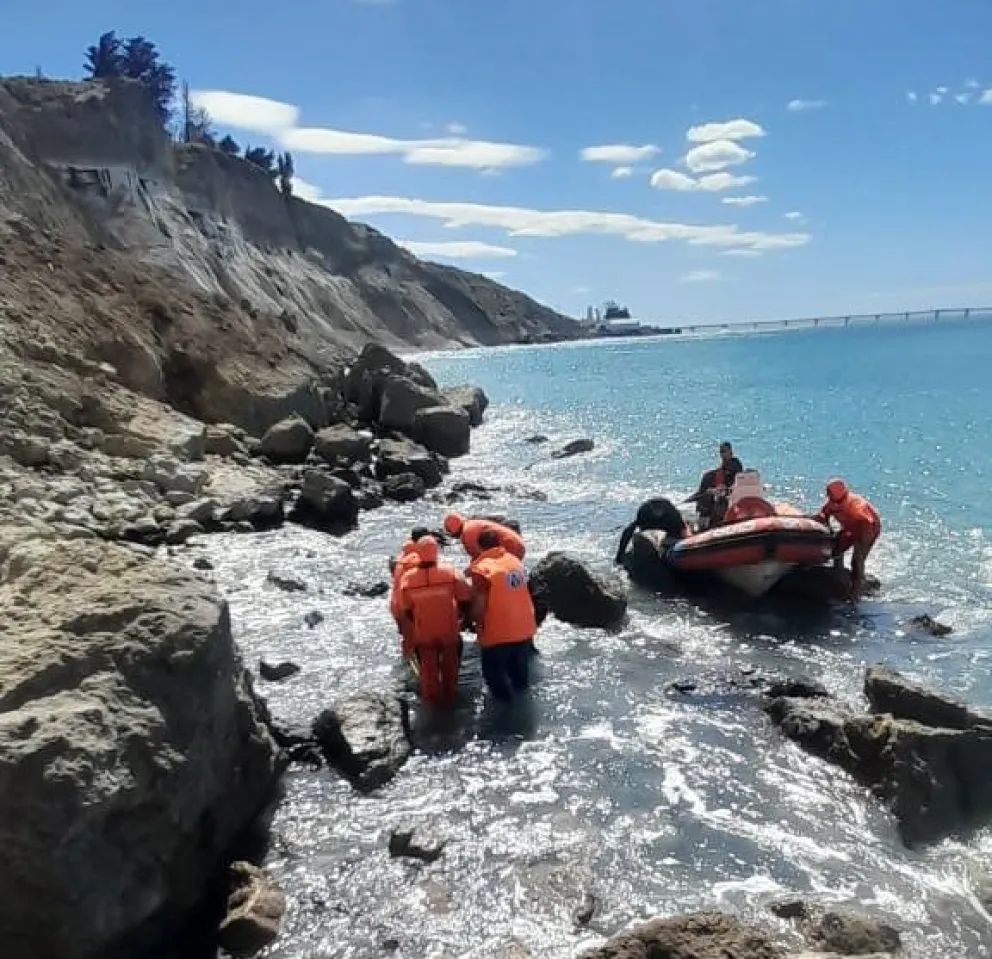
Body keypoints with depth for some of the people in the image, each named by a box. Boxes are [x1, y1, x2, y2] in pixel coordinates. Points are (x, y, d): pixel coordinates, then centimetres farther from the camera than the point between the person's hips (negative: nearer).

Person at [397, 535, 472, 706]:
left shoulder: (407, 578, -18)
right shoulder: (450, 572, -21)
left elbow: (406, 611, -8)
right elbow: (466, 598, -13)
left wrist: (416, 625, 11)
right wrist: (460, 615, 7)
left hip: (423, 633, 0)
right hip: (449, 630, 0)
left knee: (428, 668, 23)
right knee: (450, 665, 26)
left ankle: (432, 697, 40)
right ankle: (449, 695, 42)